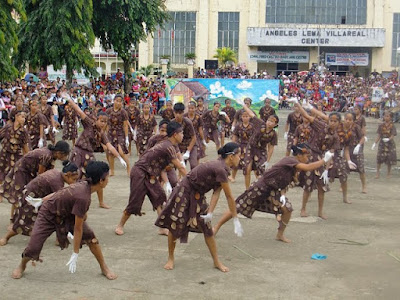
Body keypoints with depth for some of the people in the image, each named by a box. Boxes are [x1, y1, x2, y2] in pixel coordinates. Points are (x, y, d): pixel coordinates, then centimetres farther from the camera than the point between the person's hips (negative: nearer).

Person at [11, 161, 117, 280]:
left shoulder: (85, 184, -18)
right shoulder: (82, 198, -41)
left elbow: (62, 192, -3)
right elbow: (77, 228, -33)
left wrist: (43, 200, 11)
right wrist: (75, 255, -25)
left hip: (67, 213, 7)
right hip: (49, 214, -7)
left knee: (90, 236, -9)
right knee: (33, 248, -8)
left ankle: (104, 268, 7)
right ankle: (22, 266, 26)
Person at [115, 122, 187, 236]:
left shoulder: (168, 145, 8)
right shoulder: (169, 147, -22)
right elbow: (180, 168, -20)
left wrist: (167, 182, 4)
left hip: (149, 175, 9)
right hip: (139, 173, -9)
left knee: (160, 197, -1)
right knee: (135, 202, -1)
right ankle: (120, 226, 19)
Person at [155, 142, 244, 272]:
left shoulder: (222, 168, -2)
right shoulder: (220, 170, -30)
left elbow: (216, 192, -9)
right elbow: (229, 197, -24)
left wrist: (210, 213, -19)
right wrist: (236, 219, -18)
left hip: (197, 196, 8)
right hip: (184, 192, -8)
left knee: (207, 228, 4)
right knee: (175, 227, 2)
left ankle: (216, 261, 12)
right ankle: (171, 259, 21)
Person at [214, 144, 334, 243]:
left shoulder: (295, 169, 1)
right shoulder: (289, 160, -24)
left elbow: (285, 183, 8)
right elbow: (308, 167, -37)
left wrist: (283, 194, -10)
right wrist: (325, 160, -31)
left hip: (273, 191, 8)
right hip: (261, 188, -8)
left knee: (287, 209, -8)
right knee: (238, 208, -2)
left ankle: (280, 235, 14)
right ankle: (216, 227, 13)